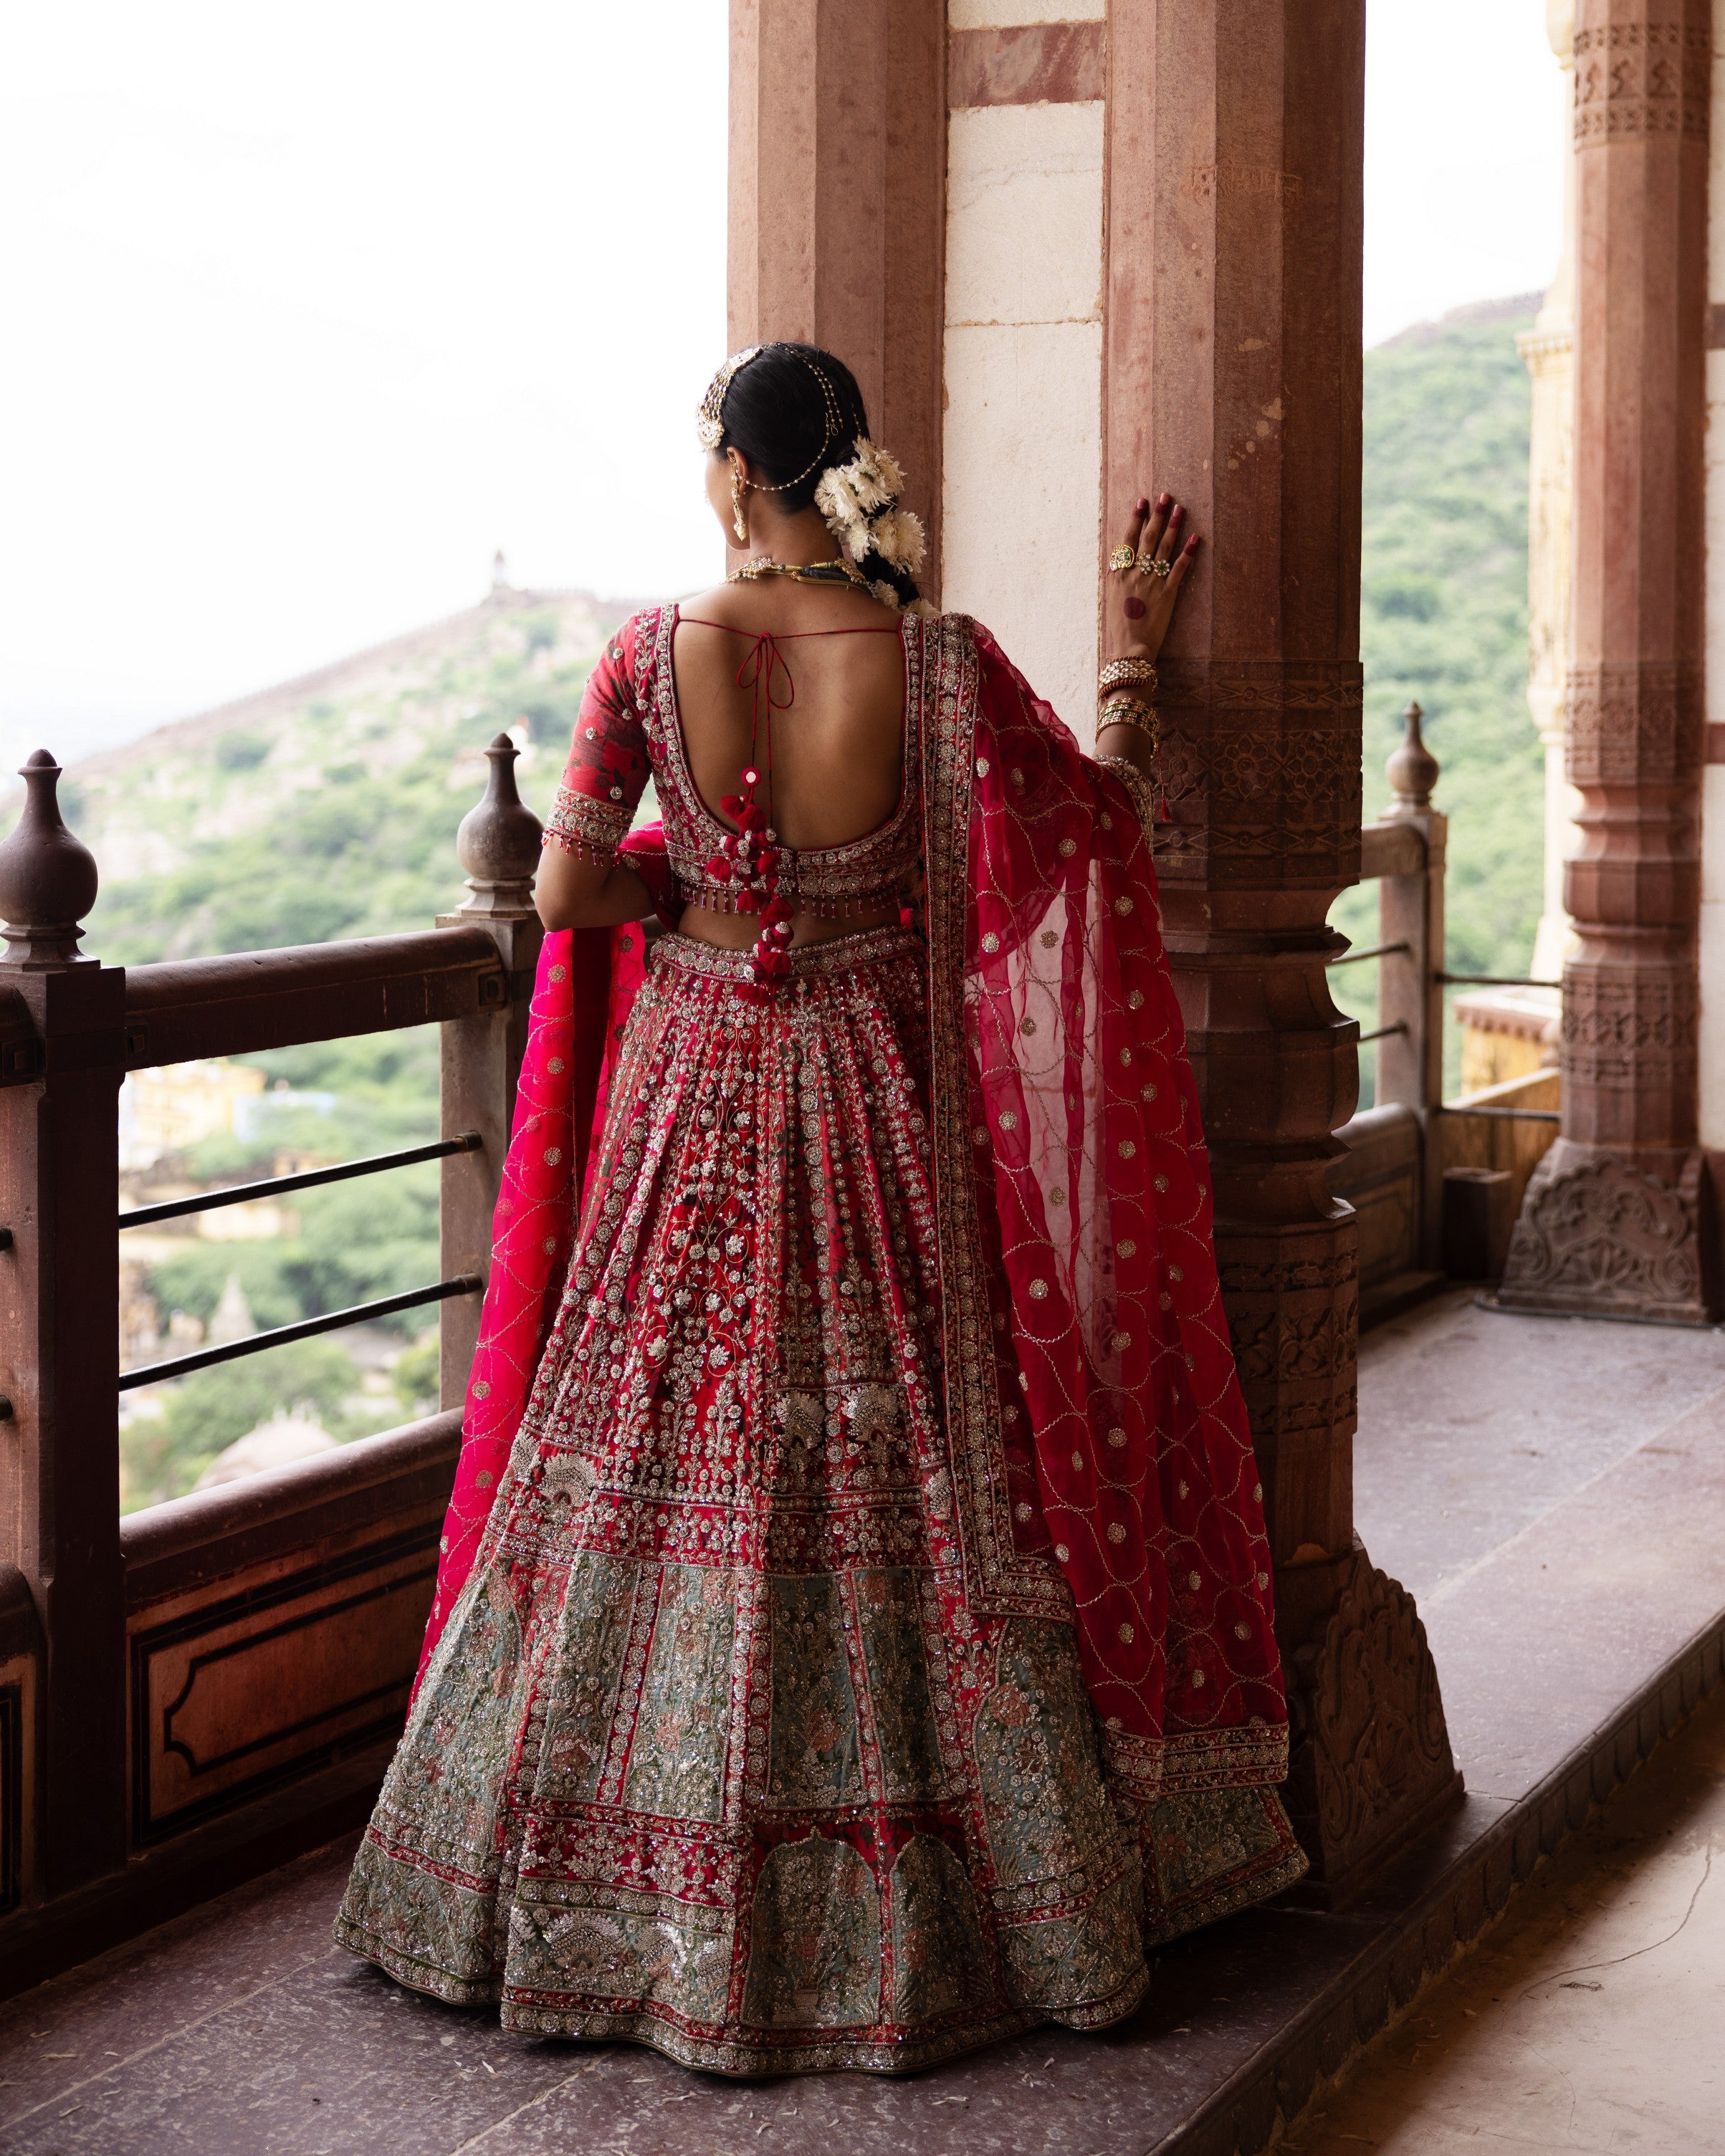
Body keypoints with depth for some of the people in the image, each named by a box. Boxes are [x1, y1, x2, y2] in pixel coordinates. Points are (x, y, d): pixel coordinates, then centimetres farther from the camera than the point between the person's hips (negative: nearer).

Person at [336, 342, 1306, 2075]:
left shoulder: (650, 654, -10)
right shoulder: (942, 662, -11)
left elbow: (565, 889, -8)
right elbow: (1108, 816, -1)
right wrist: (1131, 647, 12)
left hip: (693, 1112, 0)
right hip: (882, 1111, 0)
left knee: (661, 1467, 11)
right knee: (908, 1477, 9)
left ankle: (618, 1913, 21)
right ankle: (916, 1908, 19)